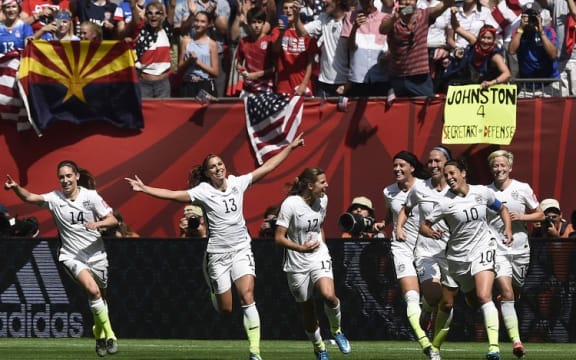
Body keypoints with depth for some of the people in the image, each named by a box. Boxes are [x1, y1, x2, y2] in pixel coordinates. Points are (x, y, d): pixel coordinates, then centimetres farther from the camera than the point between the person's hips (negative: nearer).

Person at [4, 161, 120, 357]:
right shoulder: (54, 198, -6)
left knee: (100, 297, 15)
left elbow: (113, 220, -4)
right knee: (92, 290, -25)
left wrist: (98, 224, -24)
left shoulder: (91, 196, -4)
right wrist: (15, 187, -40)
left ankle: (100, 334, 39)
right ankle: (108, 334, -11)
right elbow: (29, 197, -21)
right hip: (71, 256, -2)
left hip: (96, 254, 2)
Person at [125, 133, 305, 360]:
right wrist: (144, 189, -30)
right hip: (217, 253, -2)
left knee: (247, 297, -16)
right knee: (225, 309, 4)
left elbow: (266, 167, 8)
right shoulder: (203, 191, -8)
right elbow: (173, 195, -18)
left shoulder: (237, 183, 2)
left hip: (241, 249, 2)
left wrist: (290, 147, 9)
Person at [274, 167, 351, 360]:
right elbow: (279, 238, -15)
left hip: (319, 257, 3)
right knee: (307, 311, 6)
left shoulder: (322, 200, 2)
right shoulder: (290, 204, -15)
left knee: (328, 295, -25)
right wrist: (301, 248, -28)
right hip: (297, 263, -3)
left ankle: (336, 330, 3)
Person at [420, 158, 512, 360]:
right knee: (473, 301, 11)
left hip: (483, 247, -2)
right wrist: (431, 232, -29)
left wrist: (508, 229, -1)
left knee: (483, 296, -20)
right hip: (458, 255, 2)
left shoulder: (482, 193, -3)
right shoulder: (445, 202, -8)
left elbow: (502, 209, 15)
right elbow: (423, 226, -6)